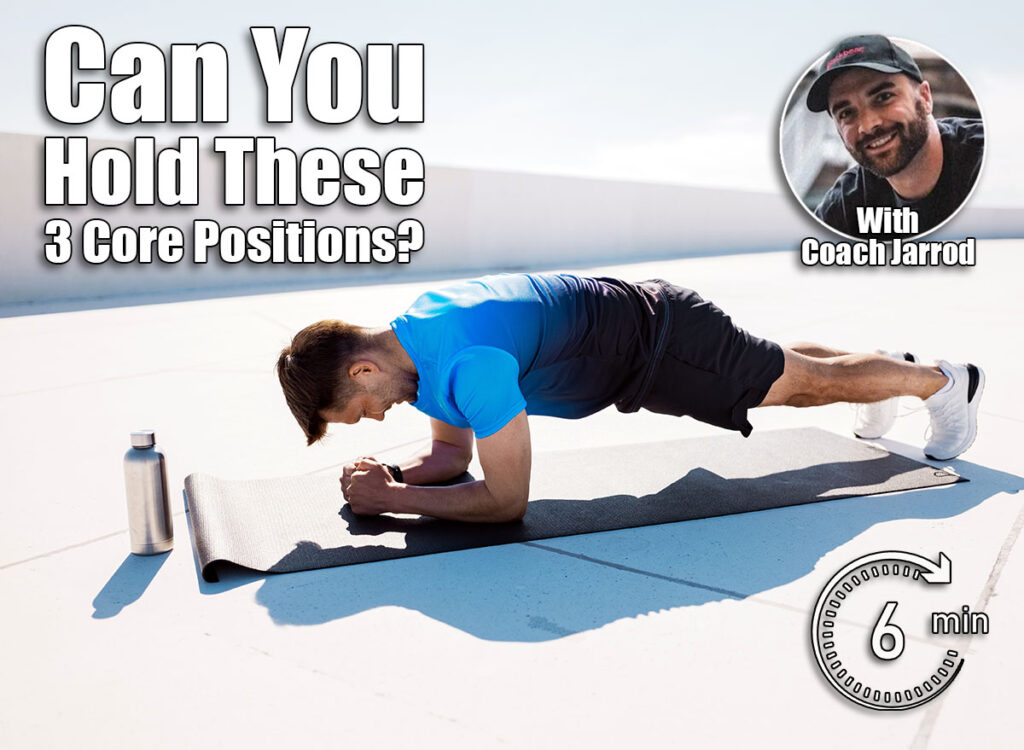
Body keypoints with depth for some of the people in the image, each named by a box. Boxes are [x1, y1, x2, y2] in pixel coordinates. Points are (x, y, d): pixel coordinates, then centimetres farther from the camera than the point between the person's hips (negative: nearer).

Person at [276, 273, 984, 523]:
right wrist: (388, 473, -14)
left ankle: (946, 381, 38)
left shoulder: (468, 363, -37)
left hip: (660, 340, -7)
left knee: (800, 381, 13)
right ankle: (892, 371, 54)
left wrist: (389, 499, -27)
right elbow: (451, 454, 4)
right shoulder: (412, 346, -7)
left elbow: (506, 498, -31)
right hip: (629, 328, 8)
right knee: (781, 375, 28)